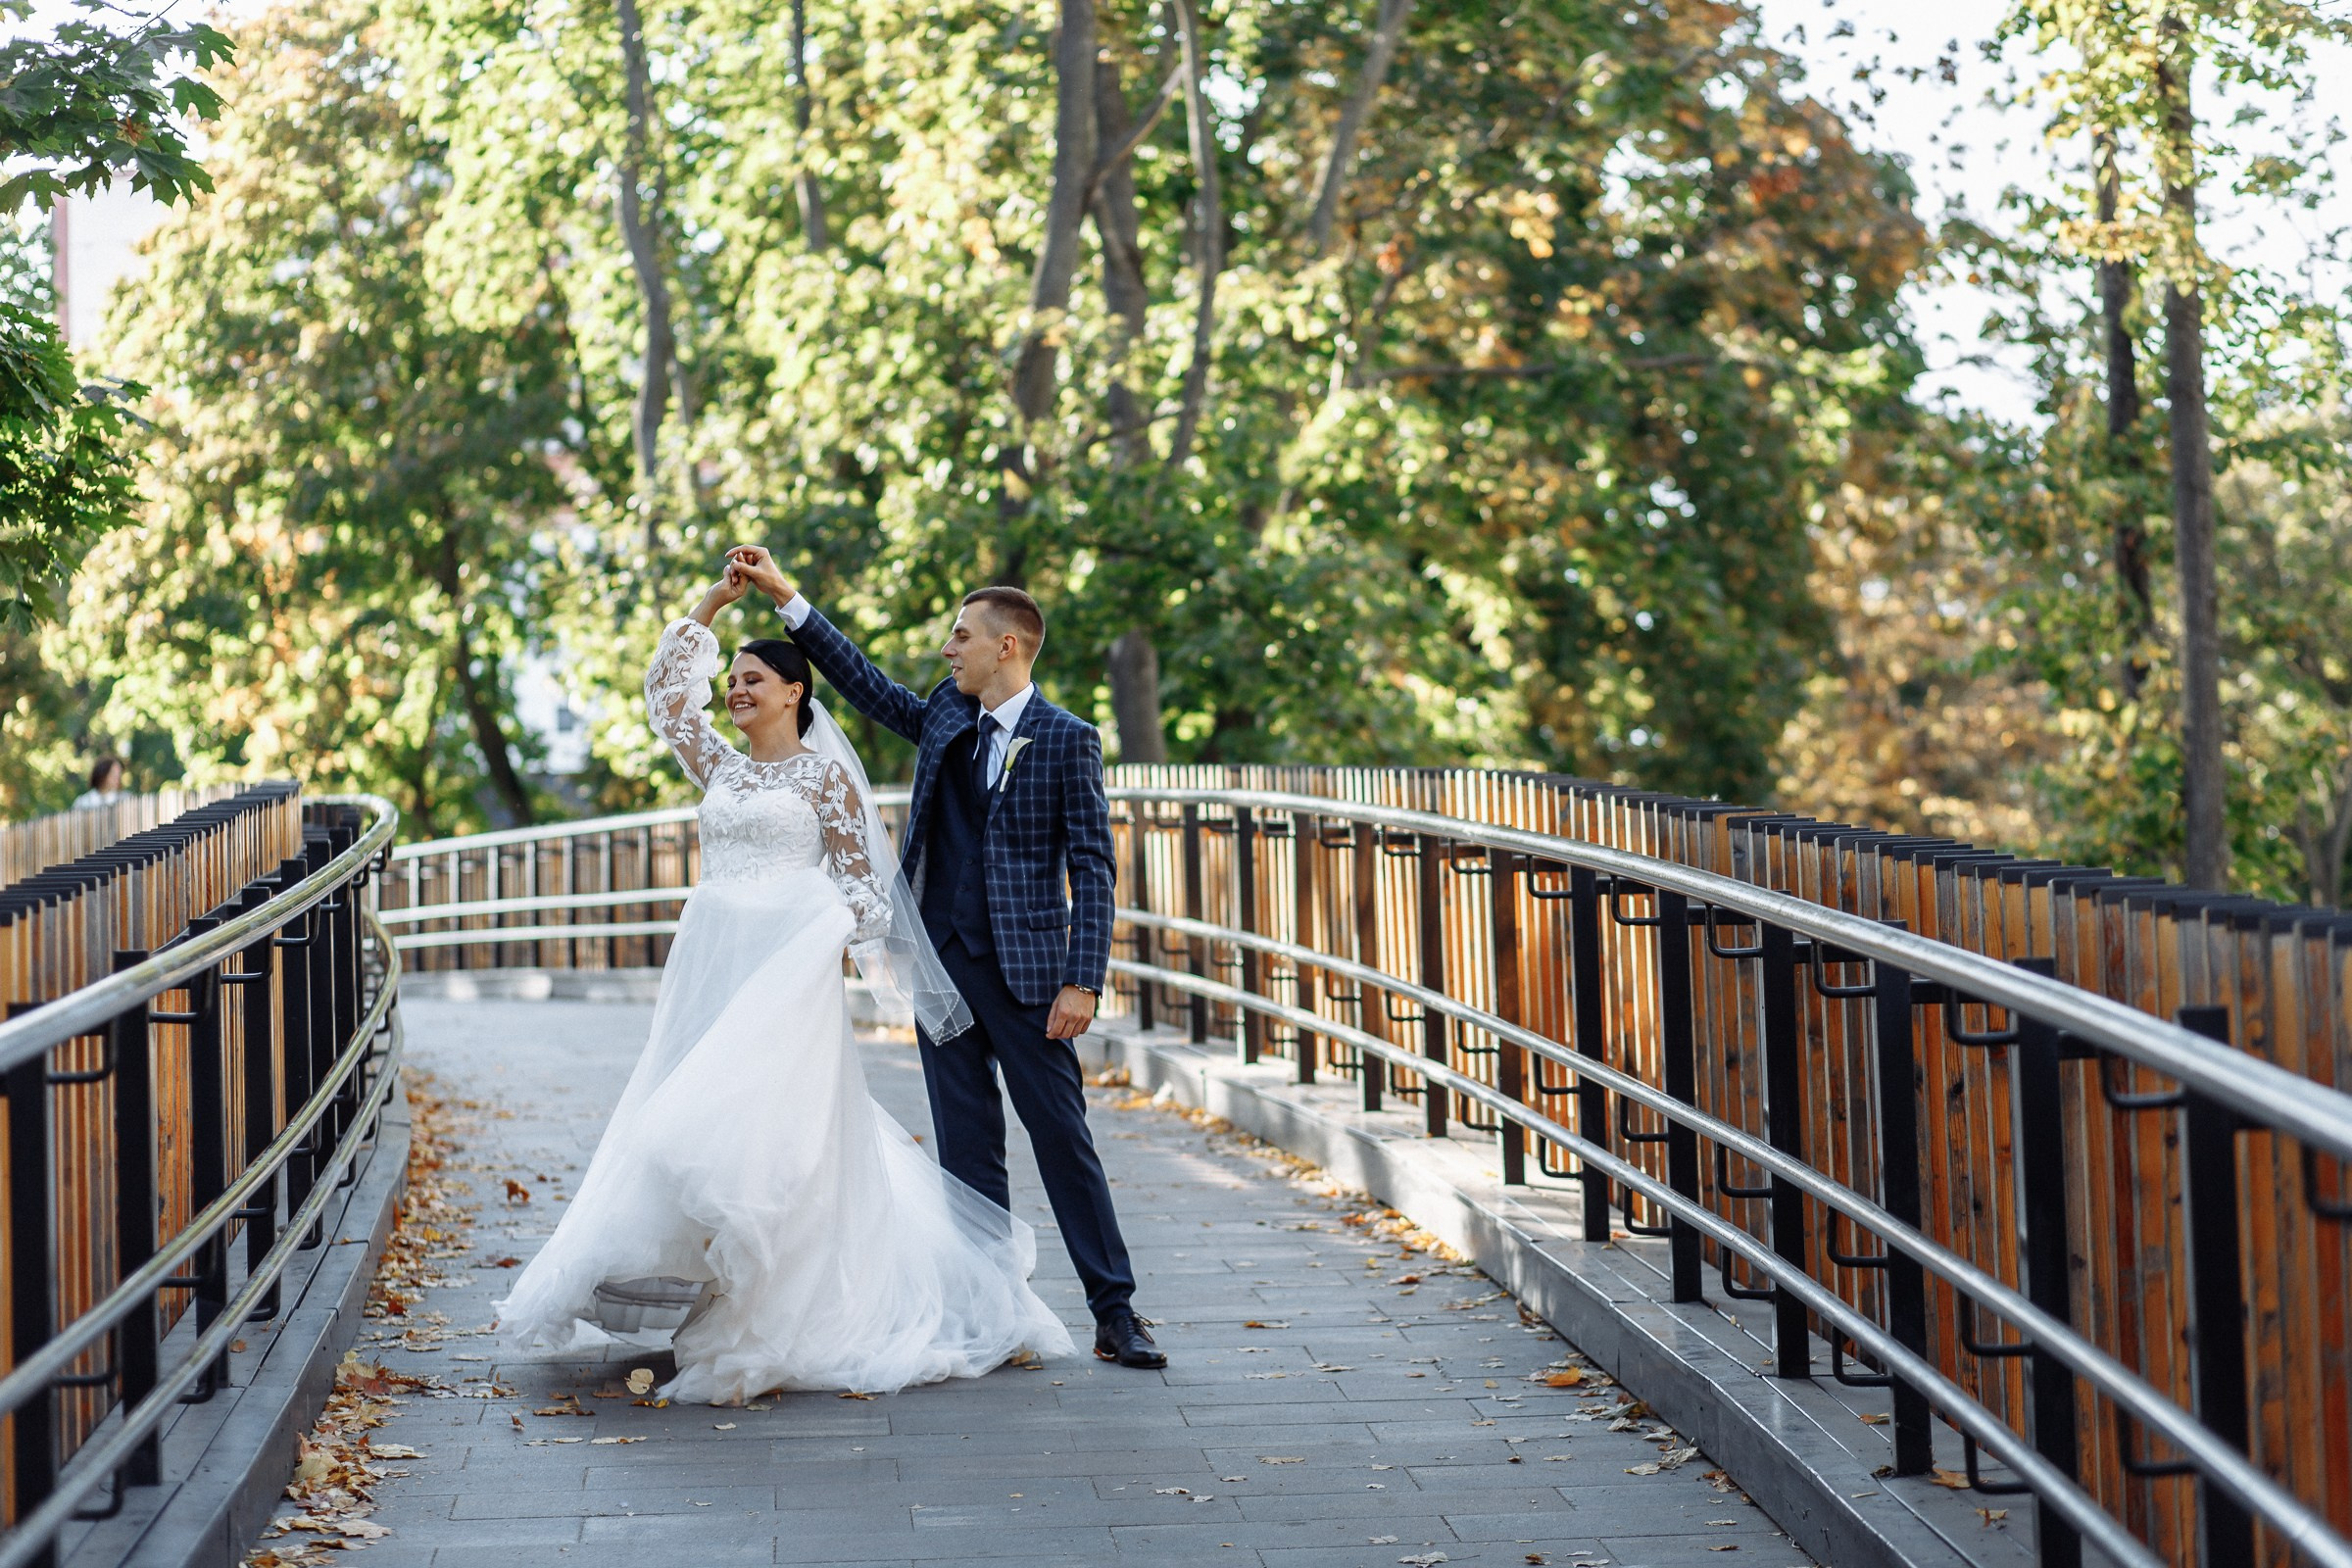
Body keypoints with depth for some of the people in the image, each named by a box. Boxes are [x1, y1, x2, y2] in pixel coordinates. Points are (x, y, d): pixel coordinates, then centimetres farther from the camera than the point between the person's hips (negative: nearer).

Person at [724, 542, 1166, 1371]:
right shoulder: (944, 717, 12)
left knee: (1061, 1133, -4)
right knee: (965, 1142, 6)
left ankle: (1115, 1311, 1)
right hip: (943, 960, 6)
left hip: (1026, 966, -6)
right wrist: (785, 597, 18)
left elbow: (1091, 868, -8)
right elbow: (865, 684, 23)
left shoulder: (1067, 740, -5)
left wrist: (1082, 982, -15)